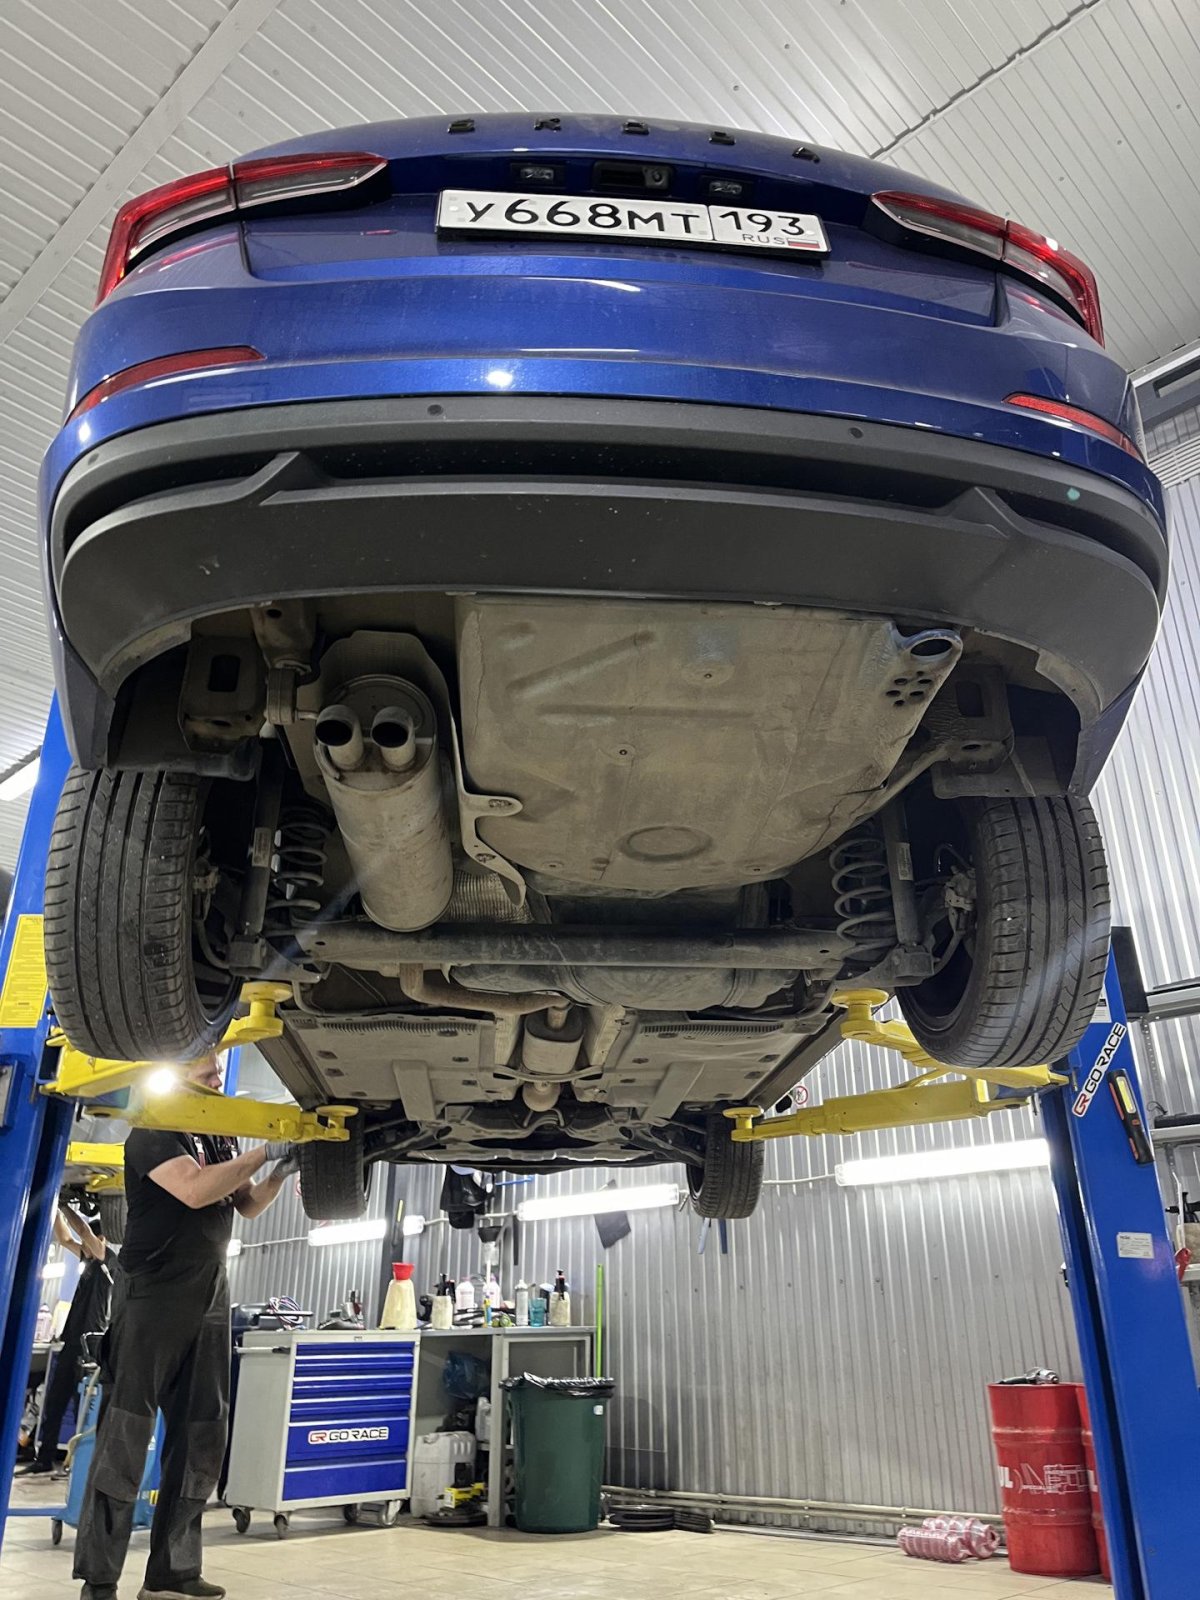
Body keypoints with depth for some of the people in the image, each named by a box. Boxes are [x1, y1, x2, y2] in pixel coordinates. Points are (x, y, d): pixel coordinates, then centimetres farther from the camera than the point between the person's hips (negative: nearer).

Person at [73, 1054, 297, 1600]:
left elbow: (247, 1204, 13)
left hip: (209, 1300, 7)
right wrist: (265, 1151, -22)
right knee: (126, 1435, -3)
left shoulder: (221, 1140, 14)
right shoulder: (152, 1134, -9)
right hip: (151, 1296, -7)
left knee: (202, 1438, 8)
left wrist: (284, 1169, -5)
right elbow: (195, 1190, -24)